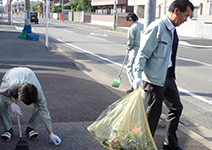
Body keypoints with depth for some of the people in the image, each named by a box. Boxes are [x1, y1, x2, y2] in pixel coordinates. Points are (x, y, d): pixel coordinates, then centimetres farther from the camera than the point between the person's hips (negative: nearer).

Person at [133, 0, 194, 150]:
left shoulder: (172, 29, 10)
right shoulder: (157, 27, -17)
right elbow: (143, 53, -19)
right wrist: (138, 76, -24)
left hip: (168, 76, 9)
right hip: (154, 78, -9)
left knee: (176, 107, 13)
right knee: (154, 112, 2)